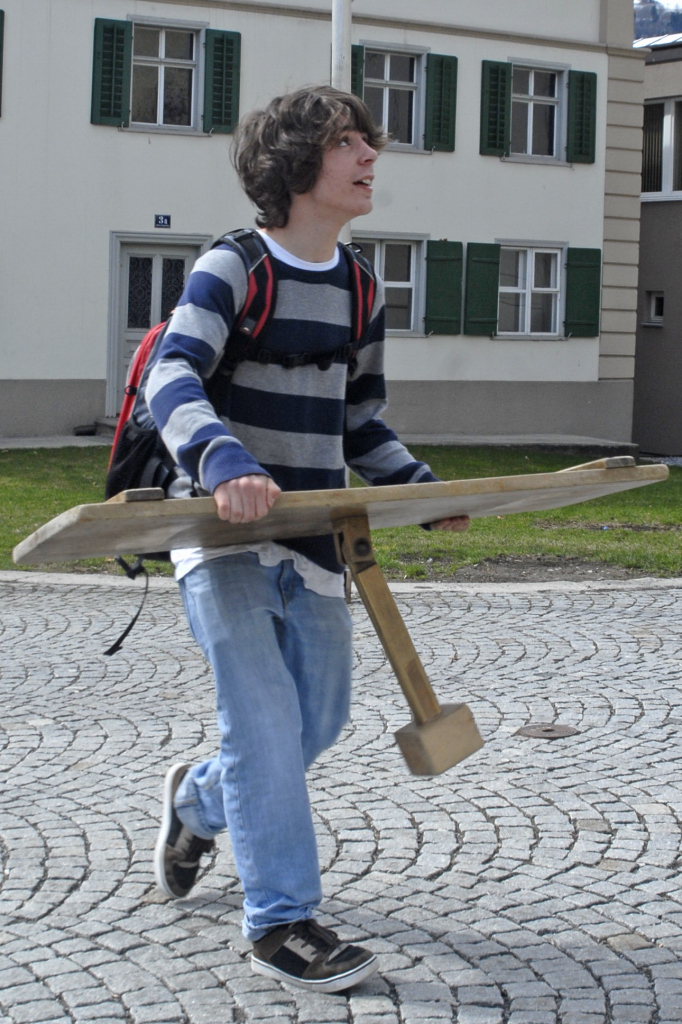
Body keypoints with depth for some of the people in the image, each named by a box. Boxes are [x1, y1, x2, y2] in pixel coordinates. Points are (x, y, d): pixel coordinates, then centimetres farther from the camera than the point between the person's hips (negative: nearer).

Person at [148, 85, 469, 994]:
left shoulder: (358, 289, 11)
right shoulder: (230, 269, -10)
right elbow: (173, 380, -25)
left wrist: (425, 489, 6)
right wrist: (225, 463, -44)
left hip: (312, 537, 7)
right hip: (224, 535, -7)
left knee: (321, 718, 13)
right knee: (266, 719, -12)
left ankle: (199, 801, 41)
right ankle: (281, 921, -2)